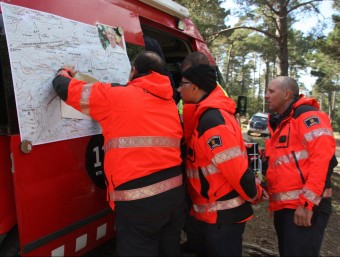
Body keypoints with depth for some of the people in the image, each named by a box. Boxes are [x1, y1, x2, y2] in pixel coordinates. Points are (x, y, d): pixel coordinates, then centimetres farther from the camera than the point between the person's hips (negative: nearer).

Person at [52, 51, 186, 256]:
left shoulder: (115, 95, -4)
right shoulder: (170, 103, 13)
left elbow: (67, 89, 5)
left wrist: (63, 75, 30)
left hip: (140, 199, -6)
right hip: (175, 192, 7)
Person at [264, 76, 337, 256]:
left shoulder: (308, 116, -8)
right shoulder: (279, 124, 19)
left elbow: (323, 158, -19)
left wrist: (307, 202, -21)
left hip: (304, 207, -9)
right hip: (283, 206, 9)